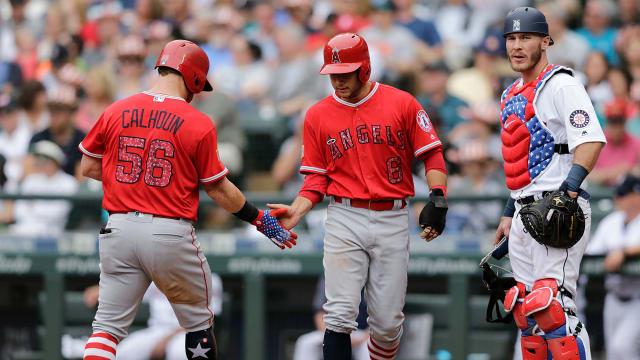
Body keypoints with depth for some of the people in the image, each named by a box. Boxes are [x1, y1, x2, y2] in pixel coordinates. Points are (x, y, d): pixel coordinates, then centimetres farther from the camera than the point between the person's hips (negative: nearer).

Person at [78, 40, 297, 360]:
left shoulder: (116, 112, 3)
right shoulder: (198, 124, -6)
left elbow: (88, 167, 10)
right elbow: (218, 190, -2)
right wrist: (260, 219, 10)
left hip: (119, 228, 3)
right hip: (171, 235, -3)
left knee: (108, 325, 4)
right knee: (198, 324, 16)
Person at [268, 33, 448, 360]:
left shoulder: (402, 104, 2)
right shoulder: (317, 116, 7)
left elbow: (431, 155, 4)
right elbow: (317, 178, 9)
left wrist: (437, 199, -11)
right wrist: (296, 211, -8)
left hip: (393, 220, 0)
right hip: (345, 219, 0)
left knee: (388, 322, 2)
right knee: (340, 316, -11)